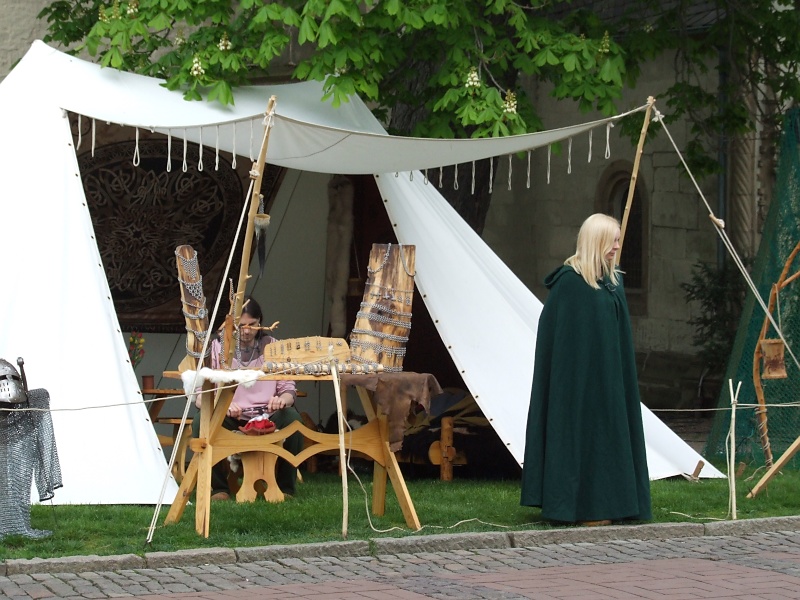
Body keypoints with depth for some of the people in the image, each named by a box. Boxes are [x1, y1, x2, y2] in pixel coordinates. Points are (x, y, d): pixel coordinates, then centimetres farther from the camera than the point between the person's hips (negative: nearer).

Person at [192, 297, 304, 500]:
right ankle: (219, 487, -10)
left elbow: (289, 389, 5)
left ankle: (285, 487, -12)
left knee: (292, 417, -30)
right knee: (201, 422, -31)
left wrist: (283, 399, -21)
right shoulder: (217, 348, 5)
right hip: (229, 421, -1)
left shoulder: (272, 346, 9)